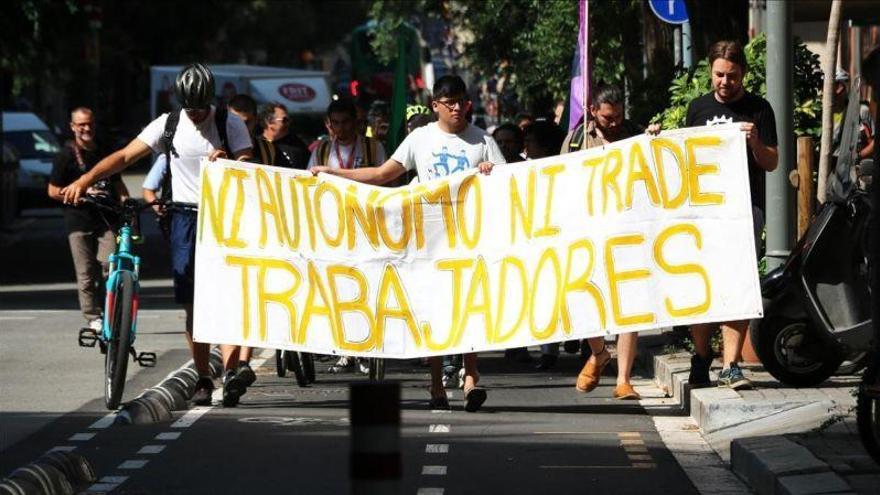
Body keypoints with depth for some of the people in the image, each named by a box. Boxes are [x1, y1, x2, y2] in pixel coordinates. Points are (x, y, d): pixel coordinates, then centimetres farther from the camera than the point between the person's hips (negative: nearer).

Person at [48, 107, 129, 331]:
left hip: (106, 220, 3)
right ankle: (93, 318, 6)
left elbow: (117, 184, 24)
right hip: (79, 221, -2)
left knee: (110, 266, -13)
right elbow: (53, 191, 0)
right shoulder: (66, 155, 1)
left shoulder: (104, 152, 16)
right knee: (86, 273, -2)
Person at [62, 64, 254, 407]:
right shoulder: (169, 124, 3)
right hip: (186, 218, 2)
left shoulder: (231, 124, 0)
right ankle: (203, 379, 9)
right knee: (192, 304, 2)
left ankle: (230, 371, -21)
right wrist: (85, 180, -17)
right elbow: (125, 156, -3)